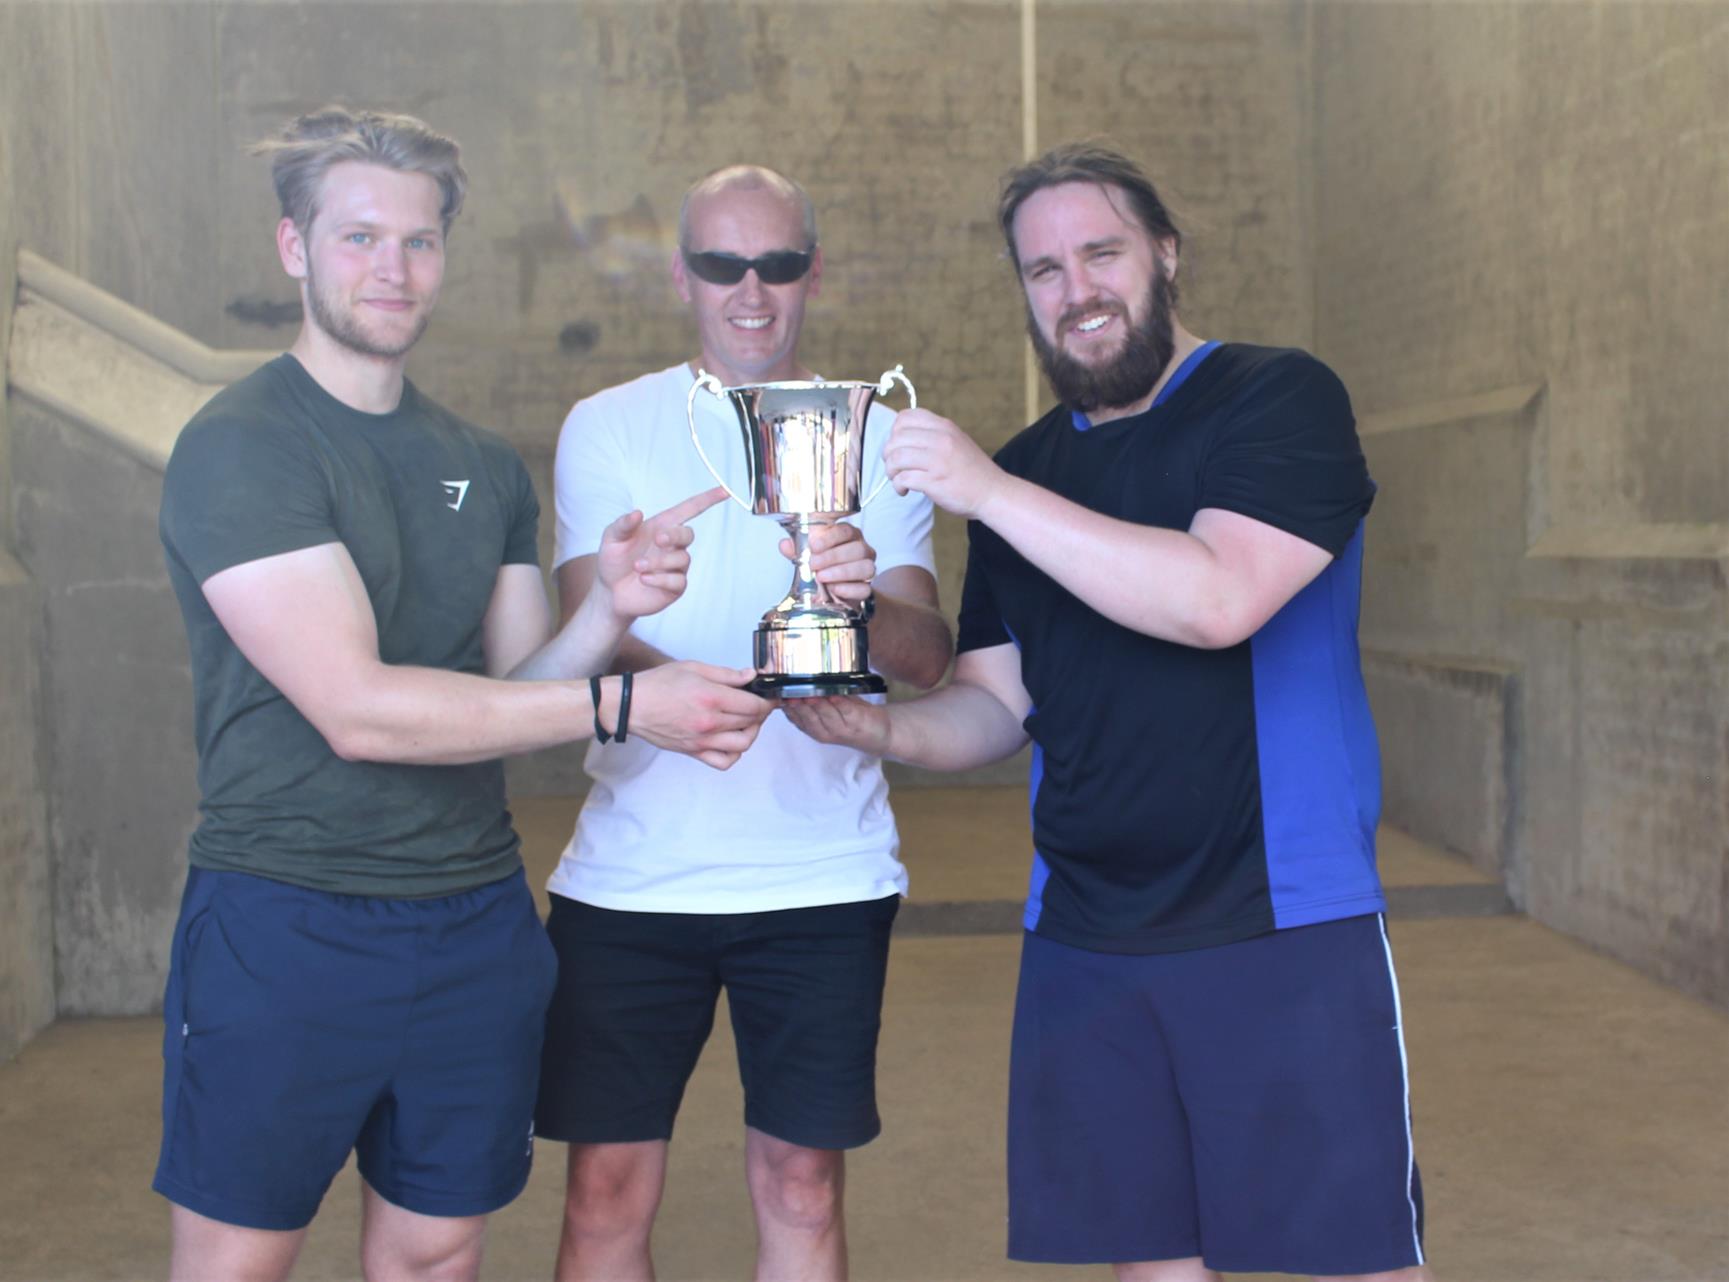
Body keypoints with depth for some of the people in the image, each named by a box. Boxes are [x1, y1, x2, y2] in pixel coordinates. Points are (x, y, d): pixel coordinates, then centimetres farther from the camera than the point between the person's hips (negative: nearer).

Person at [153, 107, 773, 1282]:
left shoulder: (486, 468, 9)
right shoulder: (239, 447, -11)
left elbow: (512, 699, 9)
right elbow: (357, 710, -19)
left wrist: (608, 615, -12)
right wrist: (625, 706, -20)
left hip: (477, 922, 6)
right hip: (288, 924, -5)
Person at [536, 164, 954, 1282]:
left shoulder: (877, 439, 6)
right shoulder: (608, 428, 5)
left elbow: (930, 659, -4)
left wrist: (865, 601, -28)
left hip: (825, 873, 1)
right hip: (632, 878, 0)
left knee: (802, 1187, 8)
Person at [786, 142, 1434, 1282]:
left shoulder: (1278, 399, -5)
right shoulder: (1021, 473, 12)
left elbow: (1219, 599, -22)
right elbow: (998, 704, 13)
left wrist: (990, 494, -20)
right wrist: (883, 727, -8)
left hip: (1286, 925, -5)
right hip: (1083, 941, 5)